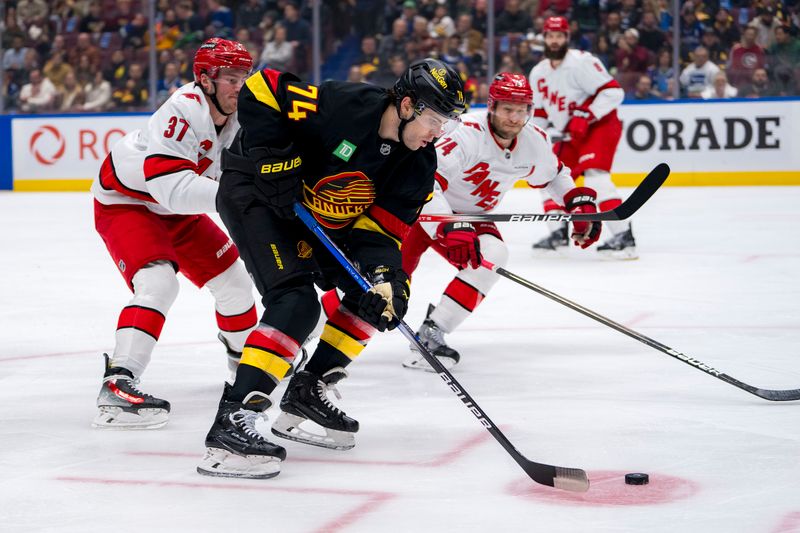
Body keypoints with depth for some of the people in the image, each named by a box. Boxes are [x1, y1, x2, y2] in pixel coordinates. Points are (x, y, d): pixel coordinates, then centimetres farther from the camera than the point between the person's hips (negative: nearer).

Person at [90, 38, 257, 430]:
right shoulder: (182, 112, -35)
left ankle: (247, 357, 38)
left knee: (231, 275, 13)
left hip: (176, 209, 8)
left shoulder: (237, 113, -10)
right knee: (158, 283, -28)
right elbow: (175, 189, -44)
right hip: (124, 203, -8)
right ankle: (116, 386, -34)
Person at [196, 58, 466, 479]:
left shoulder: (418, 164, -8)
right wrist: (275, 160, -28)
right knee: (297, 303, -25)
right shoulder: (344, 106, -29)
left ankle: (306, 394, 14)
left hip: (320, 222, 8)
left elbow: (380, 228, -9)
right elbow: (260, 91, -24)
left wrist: (383, 274, -27)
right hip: (254, 193, -8)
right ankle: (230, 423, -30)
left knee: (376, 294, 4)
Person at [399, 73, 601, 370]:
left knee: (492, 255, -23)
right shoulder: (467, 133, -32)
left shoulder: (535, 142, -8)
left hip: (471, 216, 5)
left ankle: (431, 332, -23)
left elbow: (553, 175, 16)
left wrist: (580, 203, 4)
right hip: (419, 207, -5)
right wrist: (450, 229, -47)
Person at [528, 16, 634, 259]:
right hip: (570, 136, 9)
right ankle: (558, 234, 21)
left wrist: (584, 116, -27)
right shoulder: (538, 73, 8)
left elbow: (613, 92, -22)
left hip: (600, 125, -9)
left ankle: (624, 237, -29)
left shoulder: (581, 62, -17)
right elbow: (539, 111, 20)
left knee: (594, 176, -26)